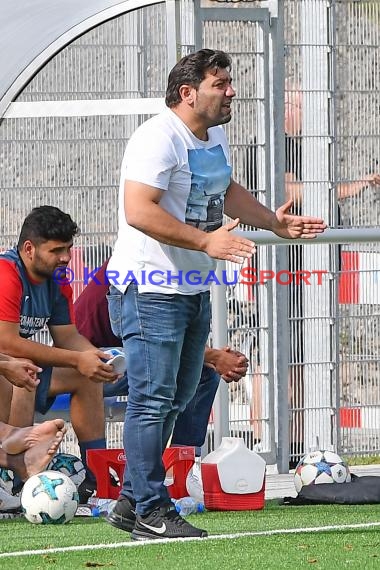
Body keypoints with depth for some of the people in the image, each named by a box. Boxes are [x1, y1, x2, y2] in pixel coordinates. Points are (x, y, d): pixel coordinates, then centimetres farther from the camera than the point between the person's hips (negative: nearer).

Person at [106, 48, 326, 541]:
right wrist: (206, 241, -30)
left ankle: (131, 498, 24)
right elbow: (139, 211, -28)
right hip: (150, 290, -10)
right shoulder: (159, 138, -18)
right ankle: (151, 513, -5)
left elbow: (227, 190, 33)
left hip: (193, 288, 10)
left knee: (176, 397, 15)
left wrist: (274, 222, 25)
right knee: (153, 399, -8)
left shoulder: (214, 136, 13)